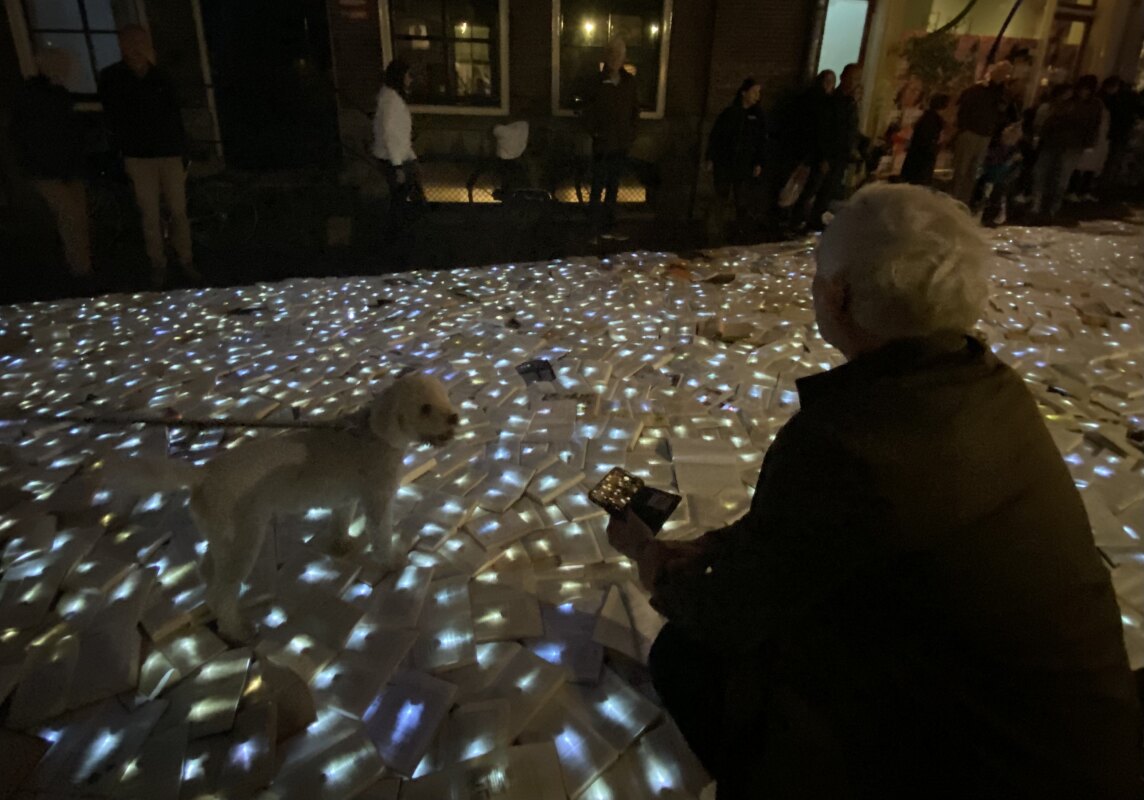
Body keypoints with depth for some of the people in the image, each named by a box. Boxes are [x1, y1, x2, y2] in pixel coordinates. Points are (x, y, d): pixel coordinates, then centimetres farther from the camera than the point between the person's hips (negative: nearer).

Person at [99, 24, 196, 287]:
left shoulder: (161, 78, 5)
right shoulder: (111, 79, 0)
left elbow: (176, 118, 8)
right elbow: (114, 120, 2)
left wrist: (183, 152, 5)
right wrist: (122, 152, -2)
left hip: (170, 155, 1)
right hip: (139, 158, -1)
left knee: (179, 211, 3)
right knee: (150, 216, 2)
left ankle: (185, 259, 14)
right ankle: (158, 263, 12)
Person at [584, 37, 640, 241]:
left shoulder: (629, 81, 5)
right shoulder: (598, 82, -6)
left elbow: (635, 109, 12)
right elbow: (589, 112, -2)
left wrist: (632, 132, 5)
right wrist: (595, 132, -7)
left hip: (622, 144, 5)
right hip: (602, 145, -4)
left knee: (613, 188, 12)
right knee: (598, 188, -2)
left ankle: (609, 228, 20)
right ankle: (596, 229, 4)